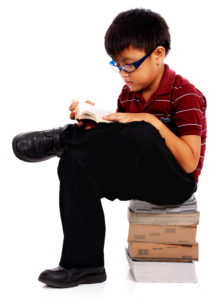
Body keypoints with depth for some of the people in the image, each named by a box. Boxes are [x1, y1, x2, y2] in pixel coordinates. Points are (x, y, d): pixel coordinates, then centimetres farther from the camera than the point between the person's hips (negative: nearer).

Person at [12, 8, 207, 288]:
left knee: (141, 135, -37)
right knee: (74, 162, -14)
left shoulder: (185, 95, -13)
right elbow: (120, 151, 10)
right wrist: (93, 122, -7)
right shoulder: (128, 94, 9)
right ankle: (84, 264, -14)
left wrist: (151, 121, -26)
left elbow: (189, 163, -21)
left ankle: (64, 137, -14)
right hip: (140, 178, 7)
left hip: (177, 184, -7)